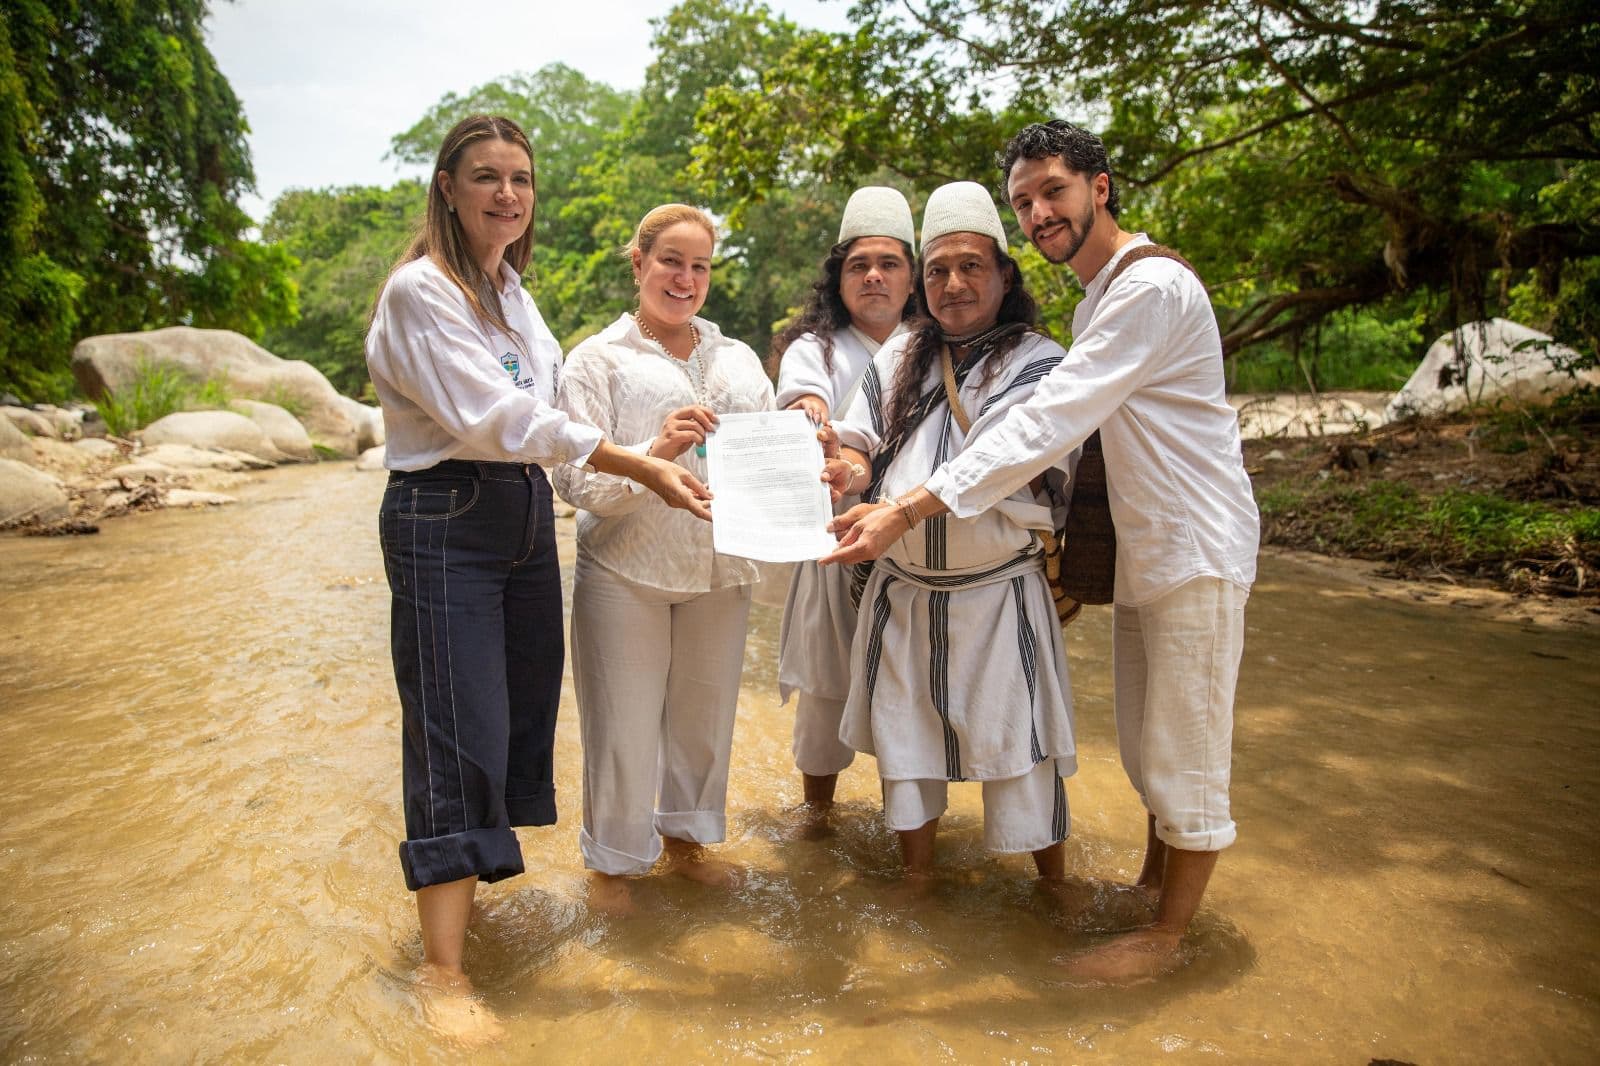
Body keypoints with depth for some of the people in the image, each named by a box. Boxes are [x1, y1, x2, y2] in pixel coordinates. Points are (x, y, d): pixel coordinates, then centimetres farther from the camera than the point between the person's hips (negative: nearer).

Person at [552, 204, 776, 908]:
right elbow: (578, 483, -11)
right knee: (623, 723, 5)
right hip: (627, 570, -4)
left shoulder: (739, 360, 11)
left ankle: (686, 837, 39)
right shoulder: (597, 360, -2)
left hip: (720, 572, 4)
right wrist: (653, 453, -27)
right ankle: (612, 857, 29)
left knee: (704, 713, 16)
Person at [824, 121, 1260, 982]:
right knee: (1143, 742, 19)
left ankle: (1168, 936, 19)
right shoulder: (1097, 296, 12)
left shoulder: (1151, 287, -21)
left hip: (1196, 554, -9)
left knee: (1184, 753, 3)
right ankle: (1153, 878, 38)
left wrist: (907, 511, -32)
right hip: (1142, 553, 9)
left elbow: (1046, 425, -30)